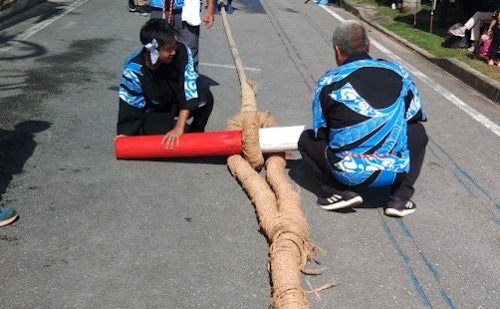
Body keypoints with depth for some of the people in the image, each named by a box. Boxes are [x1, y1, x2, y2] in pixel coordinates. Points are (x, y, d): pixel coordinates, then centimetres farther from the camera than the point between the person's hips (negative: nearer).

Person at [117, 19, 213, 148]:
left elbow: (189, 88, -29)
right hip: (151, 114, -1)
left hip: (176, 104, 1)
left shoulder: (181, 52, -26)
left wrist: (179, 127, -36)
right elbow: (129, 111, -20)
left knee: (205, 96, -27)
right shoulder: (134, 71, -27)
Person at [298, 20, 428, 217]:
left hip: (348, 174, -1)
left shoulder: (328, 82, 0)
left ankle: (338, 192, 4)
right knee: (417, 132, 32)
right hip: (395, 171, 2)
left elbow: (320, 132, 7)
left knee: (306, 139, 25)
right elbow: (416, 117, 17)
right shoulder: (397, 73, 6)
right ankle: (400, 197, 14)